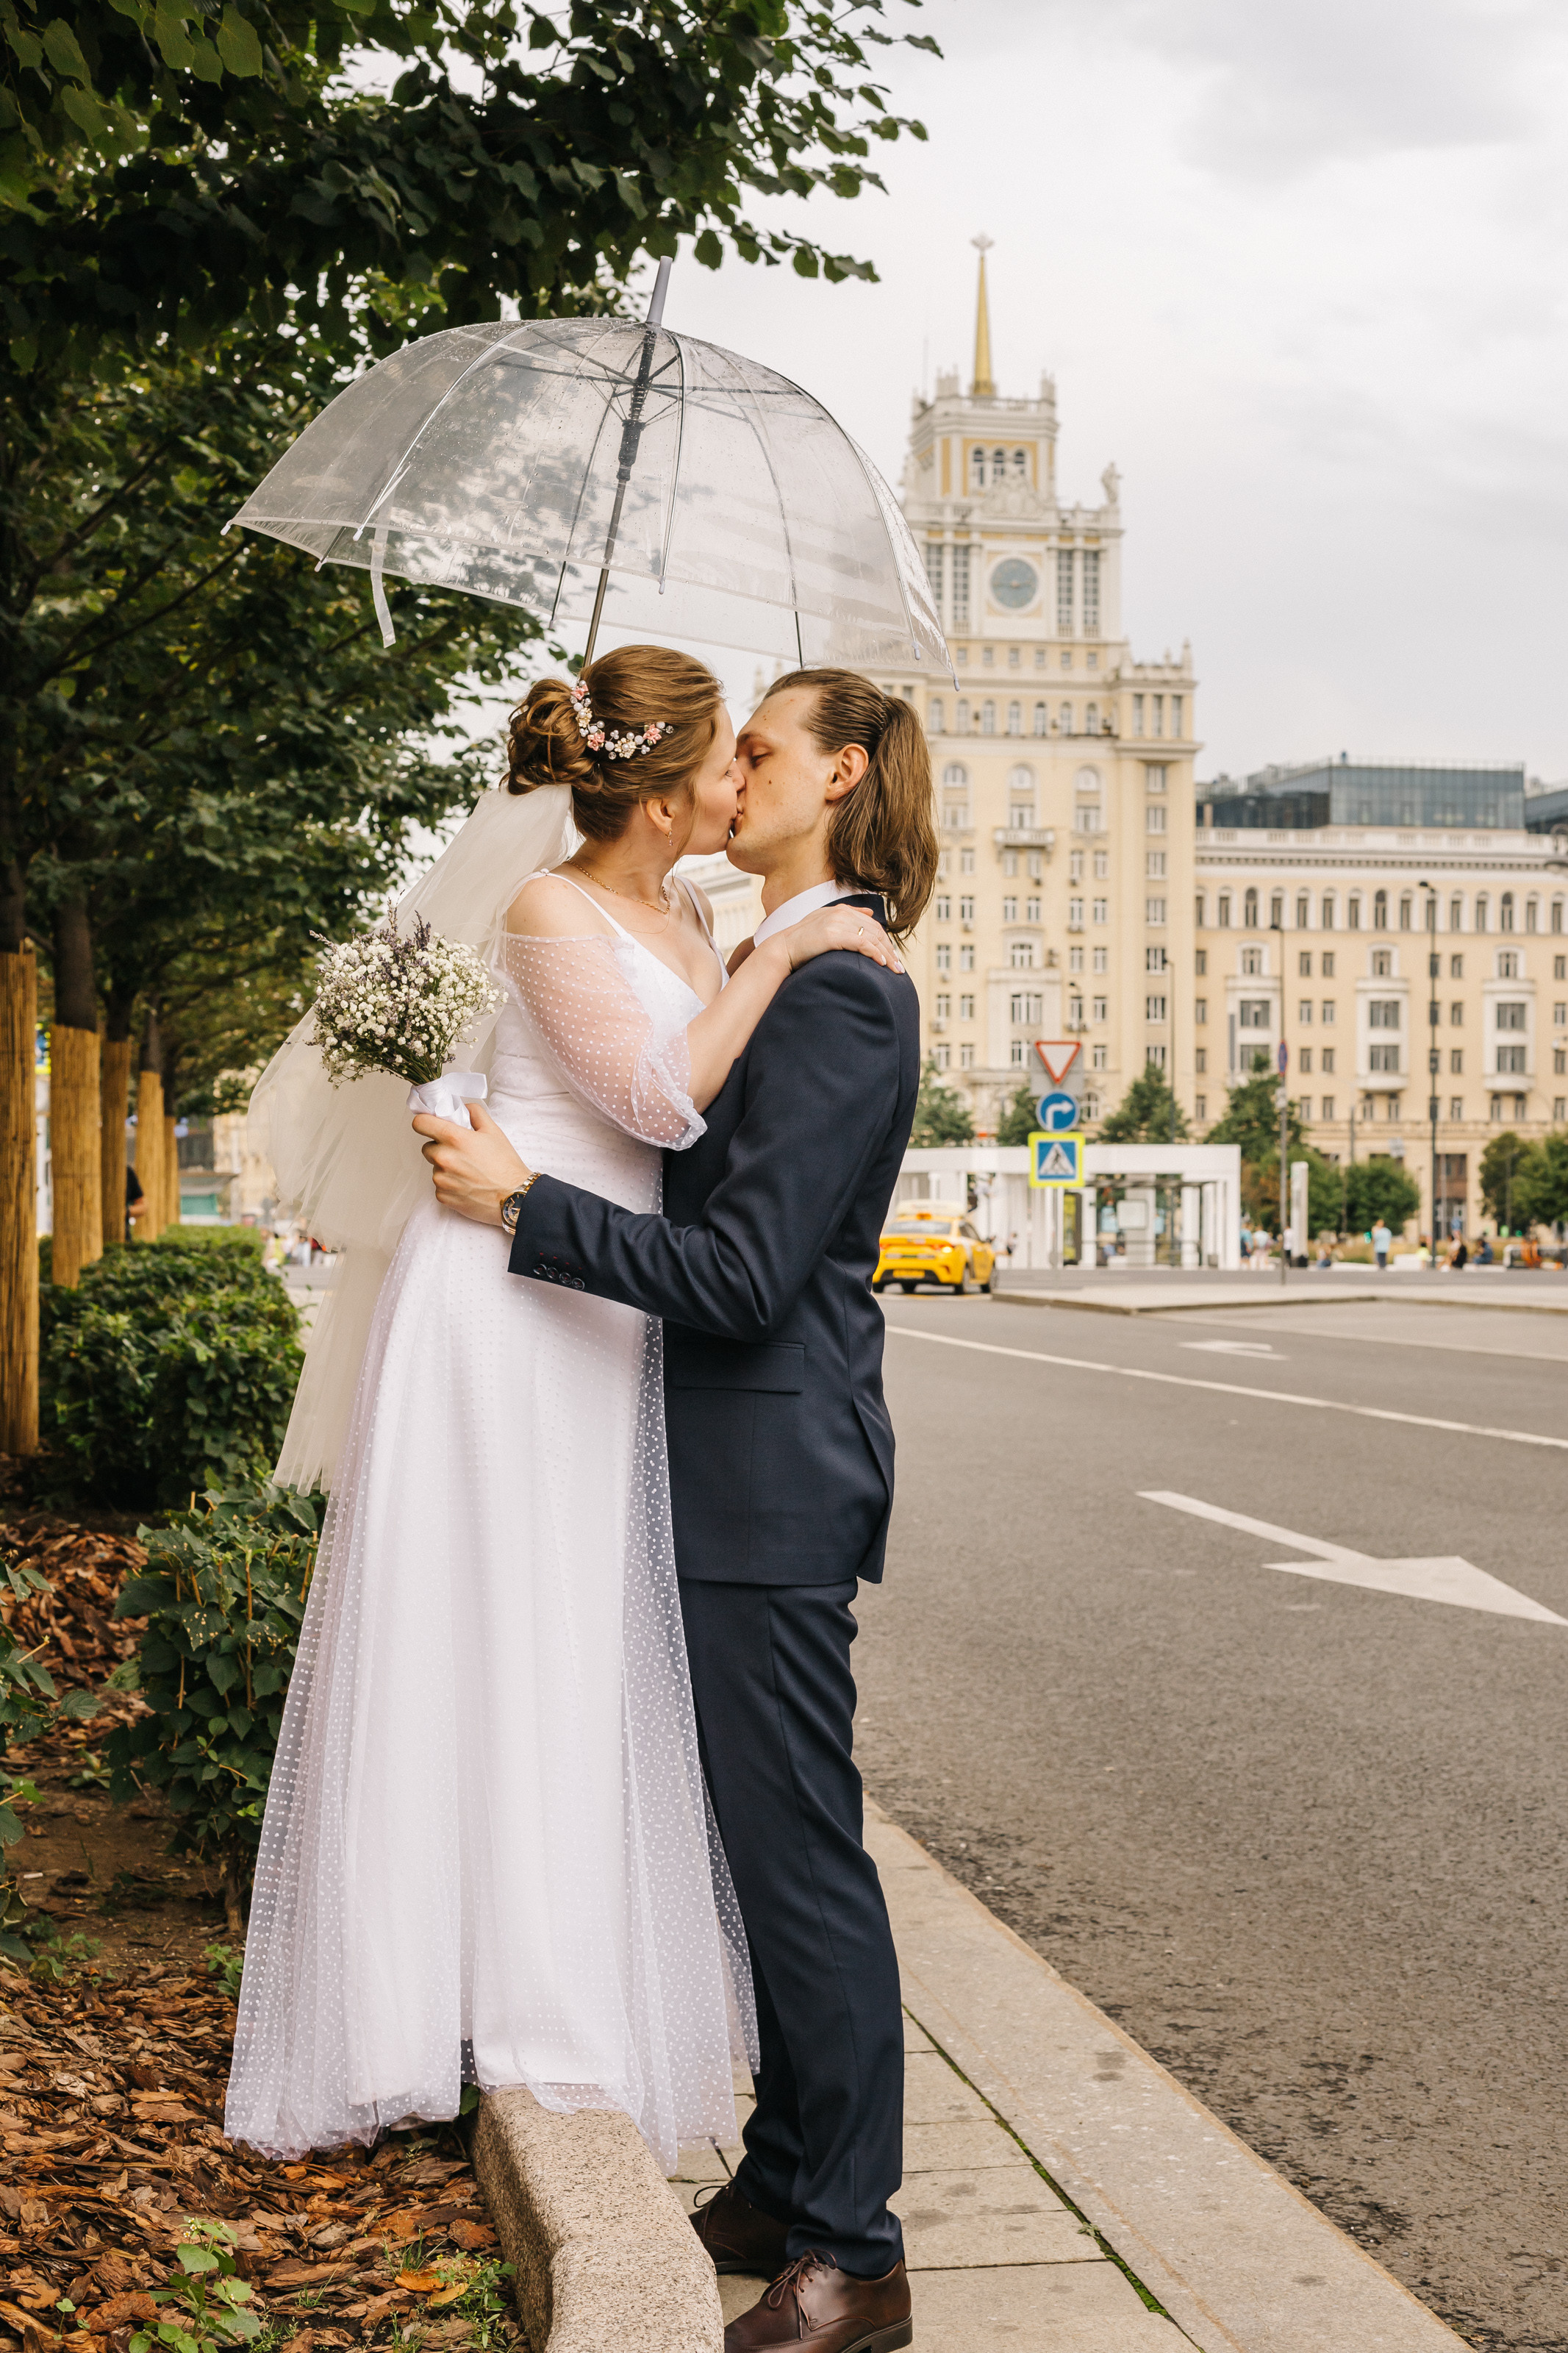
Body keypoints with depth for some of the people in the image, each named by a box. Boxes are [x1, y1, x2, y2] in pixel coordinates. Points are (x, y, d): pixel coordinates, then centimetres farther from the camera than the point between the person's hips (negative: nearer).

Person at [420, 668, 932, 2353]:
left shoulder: (839, 993, -16)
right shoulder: (766, 969, 15)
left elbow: (743, 1271, -21)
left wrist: (525, 1203, -17)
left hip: (779, 1483, -10)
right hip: (740, 1474, 10)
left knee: (800, 1850, -3)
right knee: (766, 1847, 16)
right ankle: (788, 2180, 29)